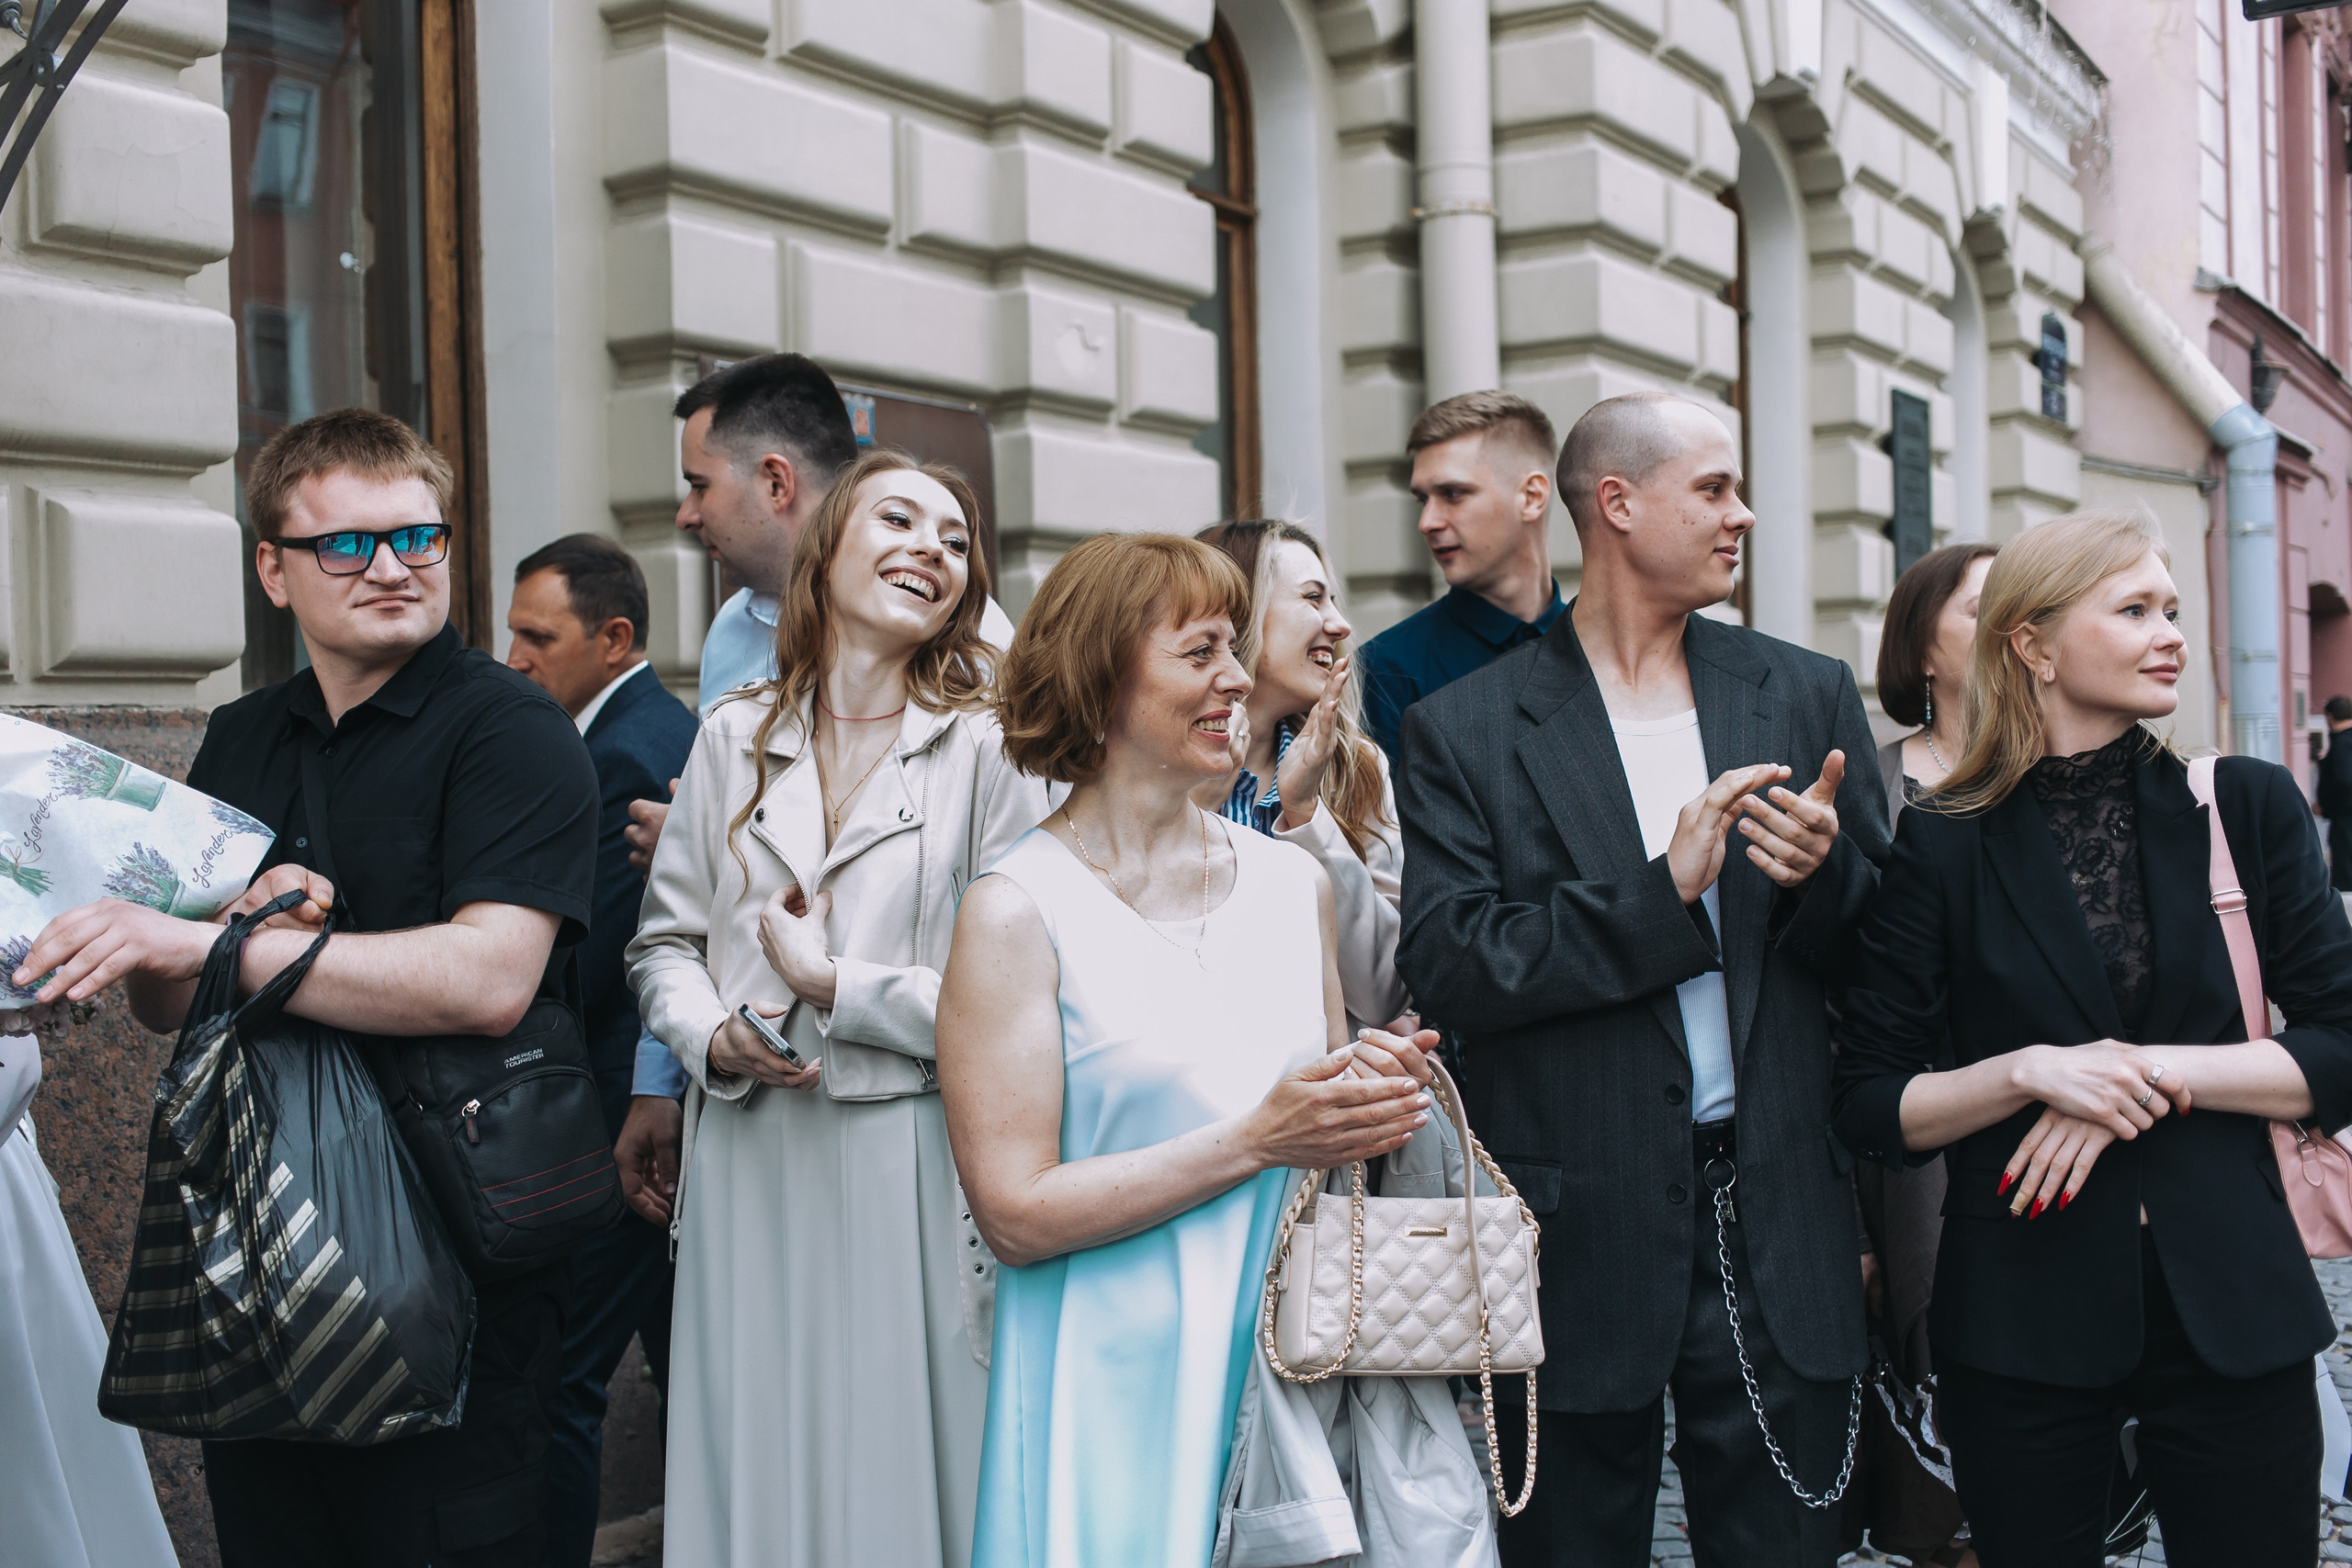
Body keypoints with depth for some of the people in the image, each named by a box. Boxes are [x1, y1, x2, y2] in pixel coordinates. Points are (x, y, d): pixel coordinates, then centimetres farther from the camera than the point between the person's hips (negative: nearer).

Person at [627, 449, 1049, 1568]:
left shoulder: (990, 748, -4)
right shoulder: (736, 737, 9)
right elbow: (664, 942, 13)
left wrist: (833, 985, -11)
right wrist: (715, 1035, -6)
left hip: (907, 1170, -3)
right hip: (747, 1164, 3)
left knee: (900, 1470, 4)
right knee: (751, 1475, 11)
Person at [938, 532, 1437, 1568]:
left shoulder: (1293, 880, 6)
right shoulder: (1016, 912, -10)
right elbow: (1016, 1214, -14)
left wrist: (1373, 1104, -4)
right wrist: (1253, 1140, -18)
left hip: (1296, 1362, 5)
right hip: (1117, 1393, -4)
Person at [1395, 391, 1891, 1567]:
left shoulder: (1808, 697, 8)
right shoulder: (1465, 731, -3)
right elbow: (1443, 970, -12)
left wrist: (1824, 872, -15)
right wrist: (1659, 897, -19)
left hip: (1776, 1230, 3)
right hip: (1583, 1240, -2)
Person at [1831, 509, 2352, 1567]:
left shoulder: (2248, 807, 3)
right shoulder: (1946, 847, -2)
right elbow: (1870, 1111, -2)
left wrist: (2158, 1070, -12)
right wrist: (2030, 1071, -17)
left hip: (2233, 1315, 2)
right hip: (2022, 1327, -1)